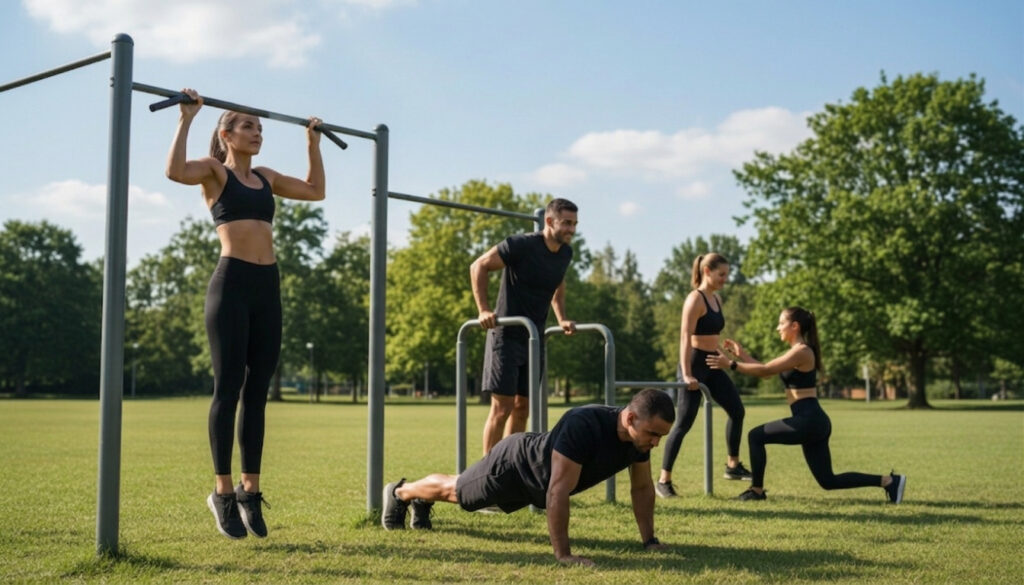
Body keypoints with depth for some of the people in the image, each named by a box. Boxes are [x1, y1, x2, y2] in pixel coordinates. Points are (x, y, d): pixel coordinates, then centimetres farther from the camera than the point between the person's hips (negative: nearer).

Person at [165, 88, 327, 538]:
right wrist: (187, 118, -15)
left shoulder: (266, 177, 20)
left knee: (257, 393, 7)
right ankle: (222, 492, 3)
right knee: (228, 390, -4)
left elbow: (316, 190, 28)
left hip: (268, 287, 6)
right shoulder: (214, 170, 3)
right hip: (231, 283, -6)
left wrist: (313, 143, 28)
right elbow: (175, 170, -19)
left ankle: (250, 490, 13)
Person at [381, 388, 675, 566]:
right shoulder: (582, 426, -47)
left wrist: (649, 541, -10)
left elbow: (642, 487, -8)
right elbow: (557, 492, -47)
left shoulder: (640, 434, -23)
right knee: (454, 491, 21)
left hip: (535, 479, 7)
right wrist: (563, 555, -46)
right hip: (514, 465, -7)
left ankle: (421, 502, 60)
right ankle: (400, 492, 49)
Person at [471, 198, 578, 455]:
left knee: (522, 407, 9)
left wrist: (561, 319, 14)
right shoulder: (521, 245, -16)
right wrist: (484, 310, -18)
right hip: (507, 336, -7)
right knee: (502, 407, -8)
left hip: (534, 338, 7)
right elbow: (479, 266, -12)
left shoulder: (565, 254, 6)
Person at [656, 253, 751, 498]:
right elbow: (685, 337, -22)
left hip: (712, 365, 9)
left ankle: (733, 466, 23)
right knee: (684, 423, -7)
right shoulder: (695, 299, -14)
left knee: (737, 411, 10)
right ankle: (663, 480, -1)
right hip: (695, 363, -9)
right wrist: (686, 374, -28)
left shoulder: (716, 298, 12)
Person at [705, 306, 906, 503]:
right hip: (813, 422, 10)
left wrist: (731, 364, -13)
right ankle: (888, 481, 12)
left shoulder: (801, 352, -11)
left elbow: (765, 370, -16)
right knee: (828, 481, 11)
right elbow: (767, 371, 22)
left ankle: (757, 490, 4)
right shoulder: (797, 351, 19)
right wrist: (742, 355, 20)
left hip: (808, 421, -10)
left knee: (756, 436, -3)